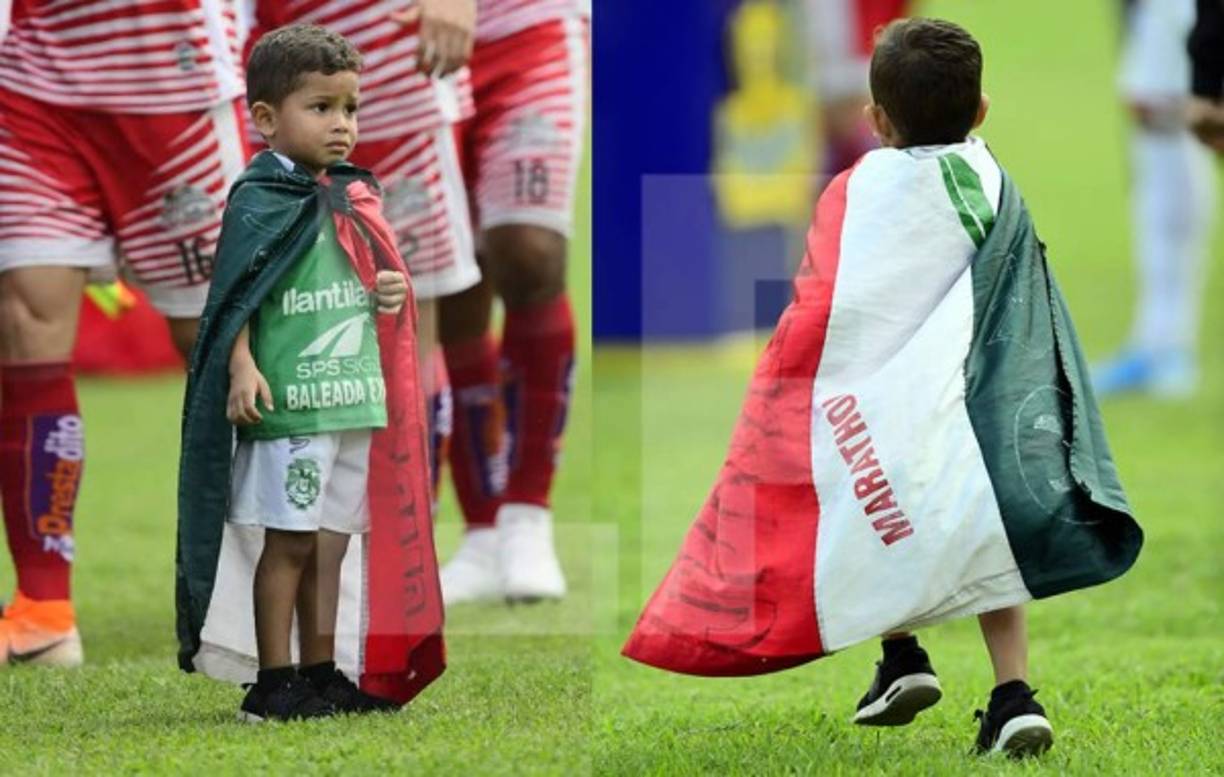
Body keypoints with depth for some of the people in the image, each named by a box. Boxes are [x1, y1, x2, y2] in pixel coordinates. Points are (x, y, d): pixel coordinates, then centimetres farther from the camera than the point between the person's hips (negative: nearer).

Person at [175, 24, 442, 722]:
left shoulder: (352, 197, 15)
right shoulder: (262, 198, -8)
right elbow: (239, 291, -14)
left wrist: (391, 292, 5)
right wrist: (242, 368, -24)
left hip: (355, 397, 8)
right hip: (290, 399, -8)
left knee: (332, 542, 11)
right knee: (290, 542, -5)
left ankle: (322, 674, 18)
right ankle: (274, 684, 0)